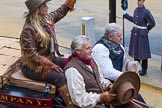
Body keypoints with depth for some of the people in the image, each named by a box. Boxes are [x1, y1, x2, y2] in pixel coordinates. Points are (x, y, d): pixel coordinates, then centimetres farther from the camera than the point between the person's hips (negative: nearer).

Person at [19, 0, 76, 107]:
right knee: (60, 77, -26)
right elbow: (31, 54, -24)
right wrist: (51, 65, -25)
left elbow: (61, 11, 19)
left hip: (50, 58, 9)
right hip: (33, 66, -9)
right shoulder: (28, 29, -23)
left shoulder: (46, 18, 1)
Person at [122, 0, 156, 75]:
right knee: (135, 50, 15)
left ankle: (144, 69, 17)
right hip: (135, 32, 6)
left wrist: (146, 29, 5)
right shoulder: (136, 10, 3)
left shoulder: (146, 12, -16)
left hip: (142, 34, -6)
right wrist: (125, 15, 19)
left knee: (143, 52, 3)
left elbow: (152, 23, -9)